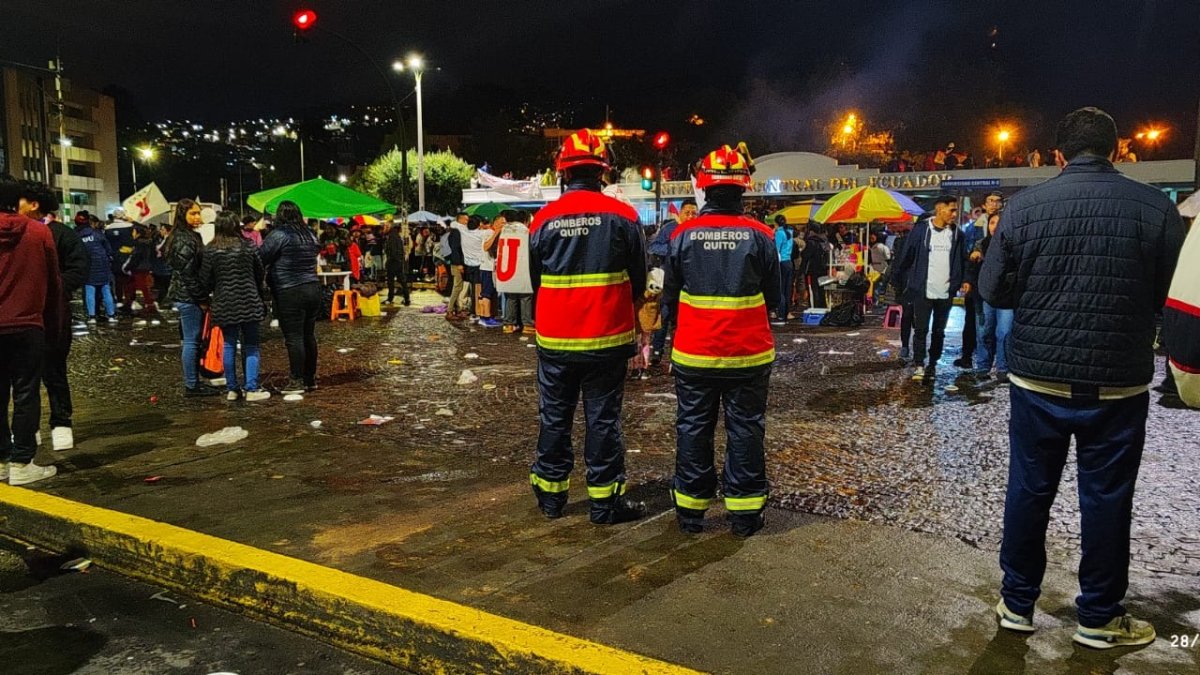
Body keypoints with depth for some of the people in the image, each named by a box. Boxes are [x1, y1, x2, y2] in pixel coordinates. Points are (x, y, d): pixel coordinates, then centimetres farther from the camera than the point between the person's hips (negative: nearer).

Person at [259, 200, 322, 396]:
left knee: (293, 337, -3)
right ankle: (310, 379, 19)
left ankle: (296, 382, -1)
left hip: (290, 293, -7)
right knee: (309, 335, 12)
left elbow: (261, 259, -10)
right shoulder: (310, 235, 12)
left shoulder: (279, 235, -10)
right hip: (313, 289, 7)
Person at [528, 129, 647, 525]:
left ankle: (551, 496, 25)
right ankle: (605, 501, 13)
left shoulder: (542, 220, -3)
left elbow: (536, 281, 8)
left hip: (554, 339, 2)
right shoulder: (622, 216, -8)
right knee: (603, 418, 6)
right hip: (606, 338, -2)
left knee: (555, 417, 13)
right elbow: (639, 281, 0)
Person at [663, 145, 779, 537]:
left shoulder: (684, 235, -7)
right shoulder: (760, 236, -8)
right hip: (748, 355, 0)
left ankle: (690, 510, 19)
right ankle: (745, 512, 15)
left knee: (693, 428, 11)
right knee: (745, 428, 9)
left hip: (694, 354, 1)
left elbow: (670, 295, 1)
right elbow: (772, 295, 2)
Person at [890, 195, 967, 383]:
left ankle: (932, 365, 20)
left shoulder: (956, 234, 6)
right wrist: (906, 281, 1)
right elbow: (906, 257, 0)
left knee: (939, 331, 11)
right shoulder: (921, 229, -5)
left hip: (946, 292, 4)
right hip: (923, 291, -4)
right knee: (921, 329, -5)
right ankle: (918, 366, -1)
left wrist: (963, 280, 5)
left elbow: (961, 260, 14)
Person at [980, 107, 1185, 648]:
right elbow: (1174, 295, -1)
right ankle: (1099, 618, 24)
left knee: (1029, 489, 12)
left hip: (1037, 377, 1)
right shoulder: (1155, 207, -6)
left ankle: (1018, 603, 25)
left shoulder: (1023, 205, -5)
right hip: (1119, 381, -1)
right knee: (1106, 497, 11)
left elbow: (993, 289, -2)